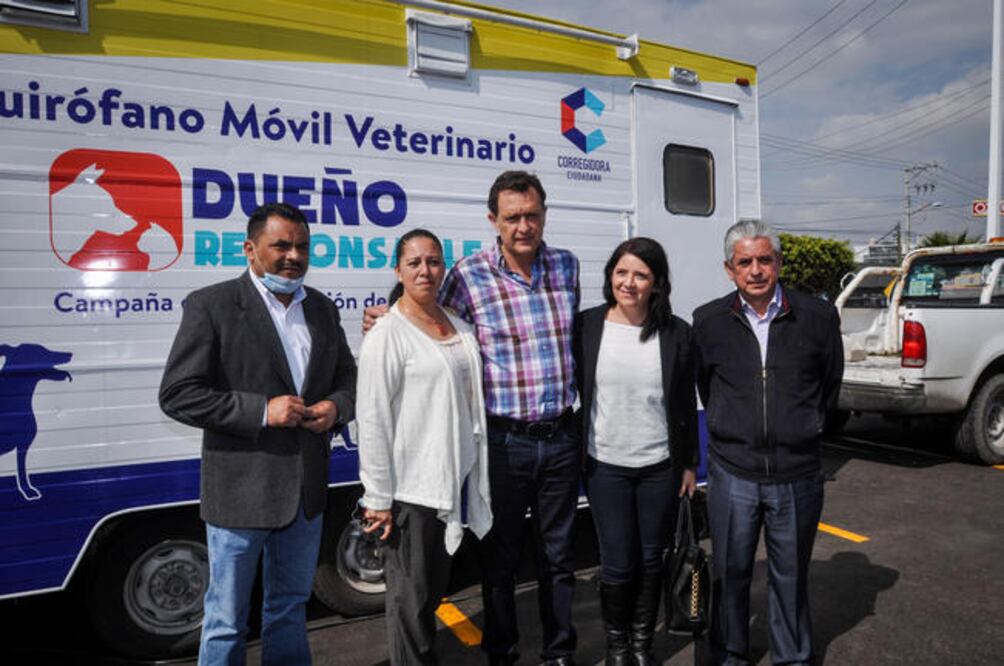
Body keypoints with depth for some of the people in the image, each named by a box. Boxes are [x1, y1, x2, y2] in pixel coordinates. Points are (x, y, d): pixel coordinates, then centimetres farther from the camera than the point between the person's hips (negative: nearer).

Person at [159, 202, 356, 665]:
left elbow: (347, 376, 15)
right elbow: (177, 395, -13)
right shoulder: (211, 306, -9)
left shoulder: (322, 308, 7)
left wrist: (336, 407, -8)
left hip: (307, 491, 5)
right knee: (227, 622, 12)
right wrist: (261, 410, -21)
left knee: (291, 607, 23)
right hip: (241, 492, -5)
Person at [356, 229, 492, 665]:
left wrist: (472, 472, 16)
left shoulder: (461, 328, 7)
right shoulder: (386, 335, -14)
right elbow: (373, 421, -16)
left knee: (435, 585, 22)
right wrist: (378, 499, -15)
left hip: (455, 480, 7)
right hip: (410, 486, -7)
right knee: (411, 594, 8)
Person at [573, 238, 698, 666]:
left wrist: (689, 463, 6)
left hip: (660, 467, 1)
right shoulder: (587, 325, -6)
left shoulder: (675, 332, -3)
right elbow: (574, 391, 0)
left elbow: (686, 404, 3)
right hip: (605, 466, -1)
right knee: (618, 563, 5)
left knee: (651, 560, 14)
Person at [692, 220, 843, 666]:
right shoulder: (708, 321, -3)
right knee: (730, 573, 13)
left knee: (791, 575, 16)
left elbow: (830, 382, 12)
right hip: (733, 474, 0)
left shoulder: (818, 316, -3)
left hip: (797, 475, 0)